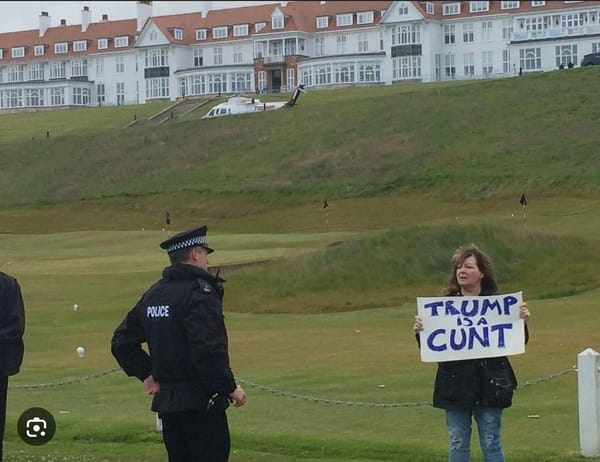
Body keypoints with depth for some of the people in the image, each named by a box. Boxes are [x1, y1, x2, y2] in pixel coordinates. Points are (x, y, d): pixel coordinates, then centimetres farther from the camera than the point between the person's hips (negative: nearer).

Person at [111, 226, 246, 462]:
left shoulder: (153, 294, 12)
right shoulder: (200, 292, -14)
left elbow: (121, 341, 18)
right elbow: (208, 349, -24)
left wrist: (147, 374, 17)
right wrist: (230, 387, -14)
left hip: (166, 400, 8)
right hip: (202, 403, -8)